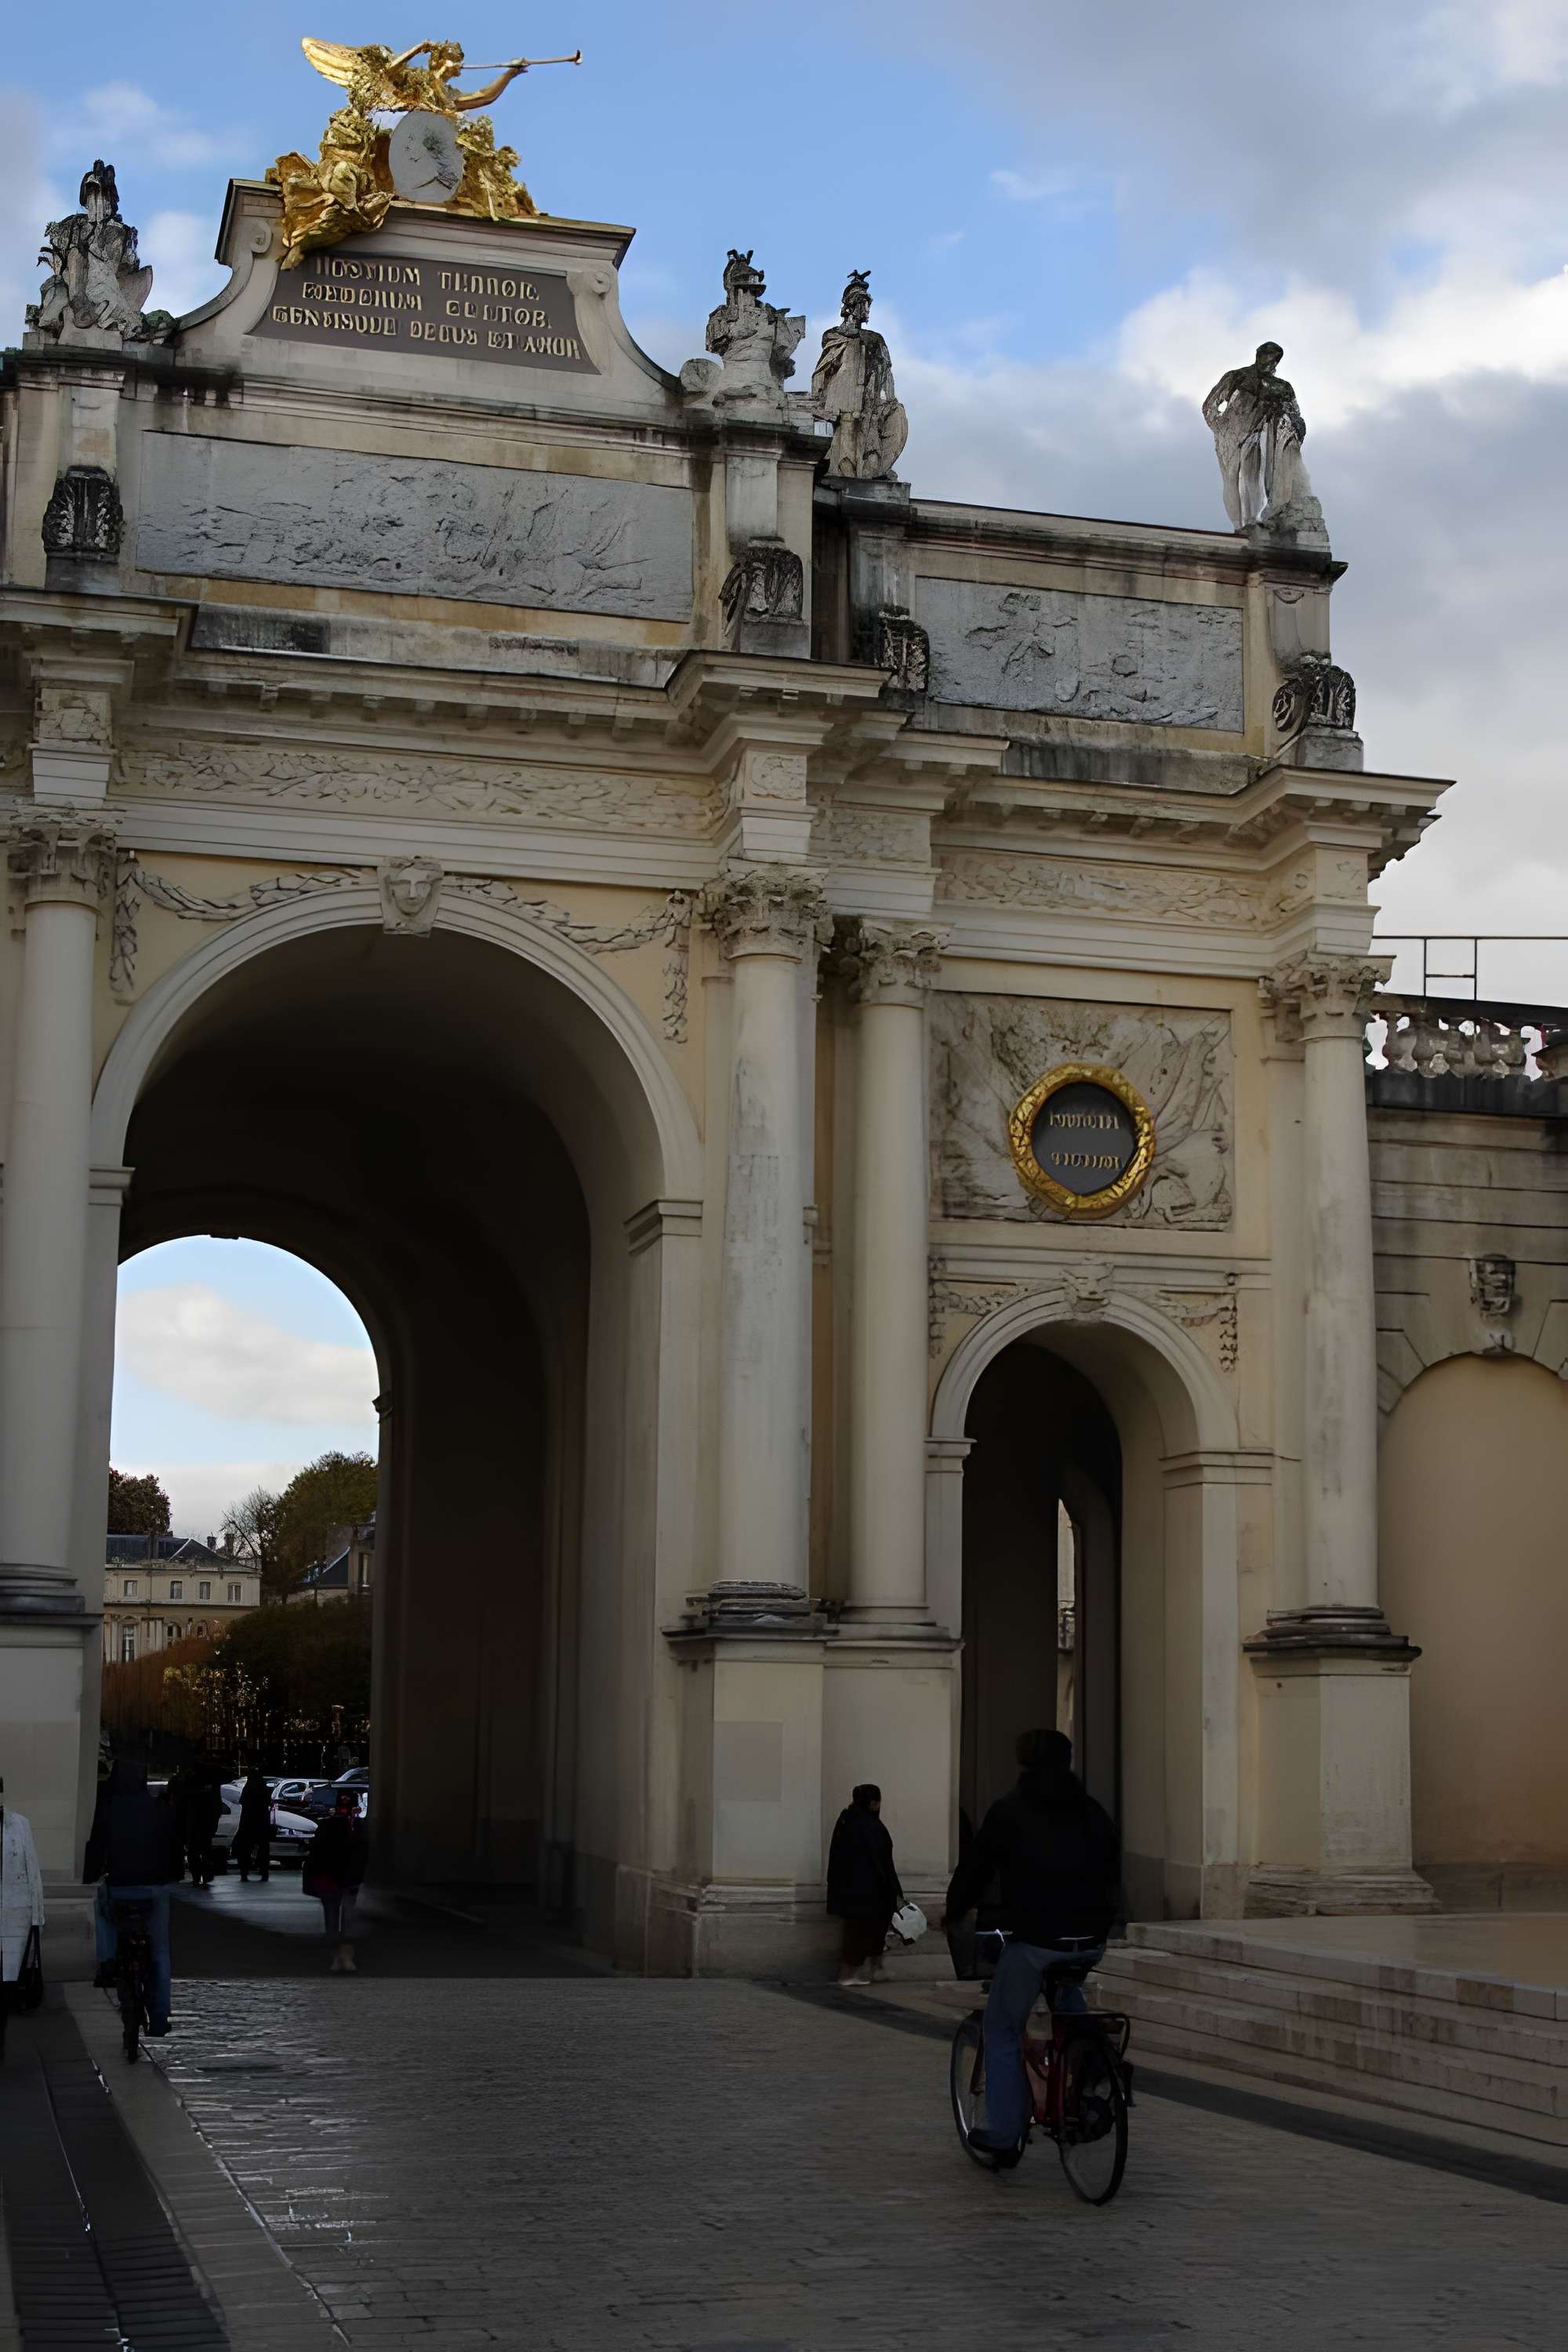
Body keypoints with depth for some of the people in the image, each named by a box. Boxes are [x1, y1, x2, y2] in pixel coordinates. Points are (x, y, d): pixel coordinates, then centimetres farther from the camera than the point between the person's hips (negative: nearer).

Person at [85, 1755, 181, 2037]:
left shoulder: (108, 1808, -6)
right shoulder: (163, 1809, 1)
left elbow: (97, 1846, -5)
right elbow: (175, 1847, 8)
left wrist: (90, 1874, 11)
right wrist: (171, 1874, 24)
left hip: (119, 1887, -1)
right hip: (156, 1888, 1)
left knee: (103, 1909, 35)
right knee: (159, 1954, 9)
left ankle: (107, 1962, 18)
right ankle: (159, 2020, 3)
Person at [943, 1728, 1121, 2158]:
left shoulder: (1009, 1811, 1)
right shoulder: (1094, 1812, 12)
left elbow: (974, 1869, 6)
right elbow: (1113, 1874, 20)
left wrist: (955, 1911, 23)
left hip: (1033, 1940, -4)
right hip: (1090, 1941, 5)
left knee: (1002, 2030, 11)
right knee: (1067, 1986, 37)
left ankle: (1004, 2132, 8)